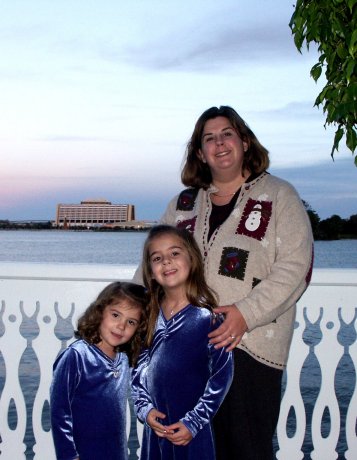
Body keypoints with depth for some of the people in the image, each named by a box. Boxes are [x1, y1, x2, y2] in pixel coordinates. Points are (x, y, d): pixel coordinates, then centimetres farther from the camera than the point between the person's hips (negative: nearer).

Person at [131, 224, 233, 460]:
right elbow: (139, 367, 9)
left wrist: (193, 422, -12)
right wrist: (144, 408, -4)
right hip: (155, 426, 4)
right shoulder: (149, 315, 3)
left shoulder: (206, 317, -11)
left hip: (192, 432, -4)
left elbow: (222, 373, -12)